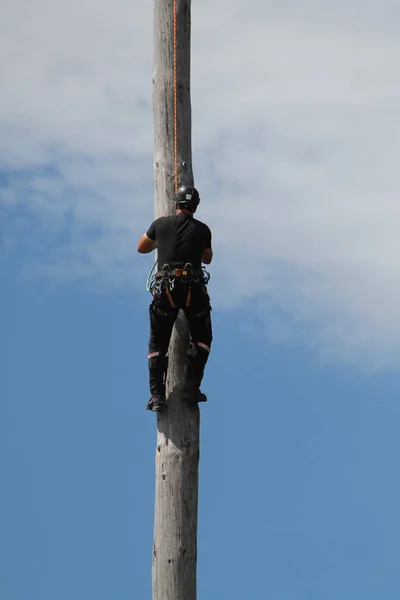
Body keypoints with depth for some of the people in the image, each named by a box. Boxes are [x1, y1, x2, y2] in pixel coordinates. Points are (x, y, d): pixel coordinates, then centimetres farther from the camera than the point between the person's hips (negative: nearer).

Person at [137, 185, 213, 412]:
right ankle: (192, 388, 2)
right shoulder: (202, 229, 7)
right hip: (194, 289, -1)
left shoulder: (160, 224, 8)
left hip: (165, 290, 1)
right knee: (202, 340, 16)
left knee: (158, 344, 10)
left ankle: (157, 395, -2)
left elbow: (141, 248, 24)